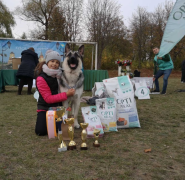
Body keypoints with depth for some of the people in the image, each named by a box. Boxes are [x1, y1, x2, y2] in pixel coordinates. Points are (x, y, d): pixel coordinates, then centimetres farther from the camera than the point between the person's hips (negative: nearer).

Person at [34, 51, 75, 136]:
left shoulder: (55, 74, 0)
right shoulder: (41, 79, -20)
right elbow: (48, 98, -21)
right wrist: (66, 94, -25)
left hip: (57, 106, 5)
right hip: (45, 108, -5)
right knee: (41, 131, -20)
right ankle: (43, 119, 14)